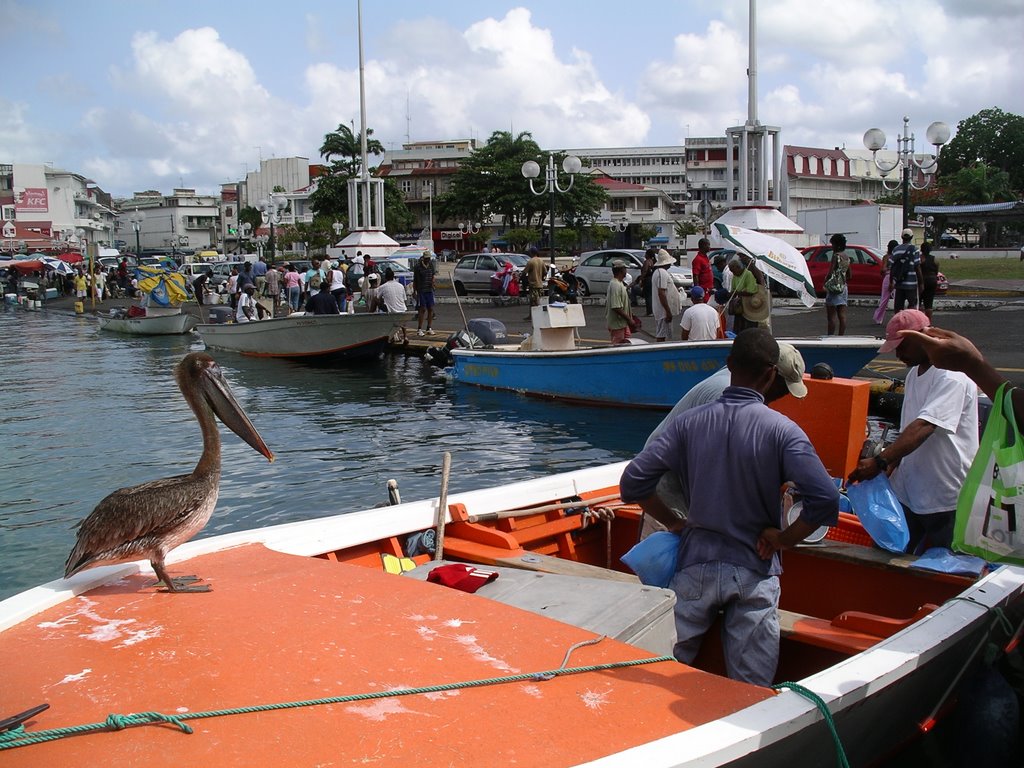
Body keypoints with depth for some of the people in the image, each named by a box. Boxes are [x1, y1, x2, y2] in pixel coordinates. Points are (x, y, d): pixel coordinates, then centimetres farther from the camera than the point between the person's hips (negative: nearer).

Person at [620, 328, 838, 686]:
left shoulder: (689, 422, -5)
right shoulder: (781, 430, -11)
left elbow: (633, 481, -9)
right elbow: (825, 499, -22)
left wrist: (675, 523, 4)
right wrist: (783, 538, -6)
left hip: (696, 564, 2)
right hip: (755, 570, -1)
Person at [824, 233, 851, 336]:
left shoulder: (836, 256, -12)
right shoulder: (847, 256, 12)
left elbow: (830, 273, -19)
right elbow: (849, 275, 19)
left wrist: (825, 281, -6)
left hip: (834, 288, -8)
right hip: (844, 288, 8)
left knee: (831, 316, -4)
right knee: (842, 316, 6)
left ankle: (831, 336, -5)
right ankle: (841, 336, 7)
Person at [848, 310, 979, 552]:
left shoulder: (952, 377, -20)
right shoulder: (914, 373, 10)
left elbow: (922, 427, -31)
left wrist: (880, 461, -39)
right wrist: (892, 465, 9)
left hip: (944, 502, -8)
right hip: (909, 493, 8)